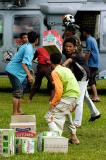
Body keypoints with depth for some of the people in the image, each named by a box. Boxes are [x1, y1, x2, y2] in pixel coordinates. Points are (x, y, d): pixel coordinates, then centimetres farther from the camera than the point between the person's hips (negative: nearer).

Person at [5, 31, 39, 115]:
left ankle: (19, 111, 26)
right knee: (17, 92, -8)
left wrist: (29, 70, 34)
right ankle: (15, 114, -5)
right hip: (14, 71, -10)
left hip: (15, 71, 10)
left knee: (19, 91, 17)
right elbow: (24, 63, -30)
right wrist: (29, 75, -38)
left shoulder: (27, 46, 9)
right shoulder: (29, 49, -21)